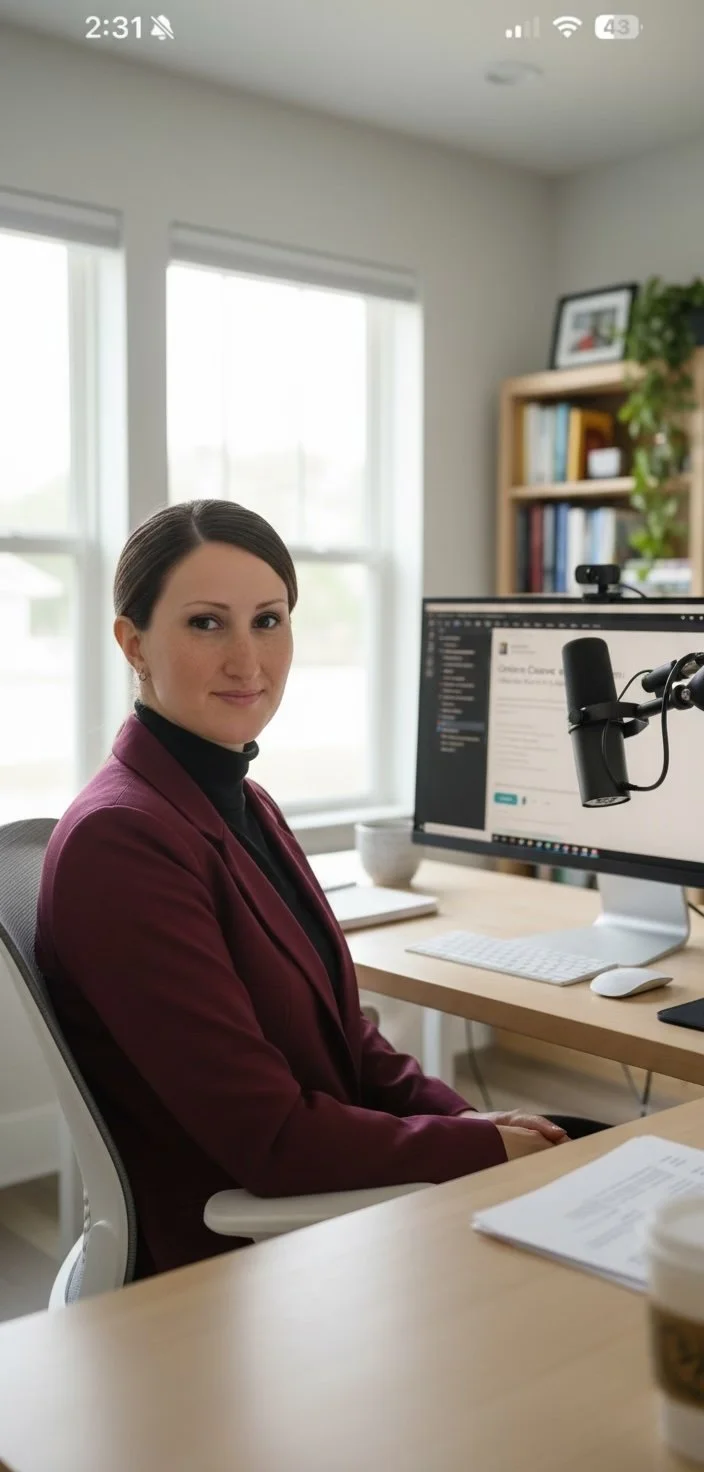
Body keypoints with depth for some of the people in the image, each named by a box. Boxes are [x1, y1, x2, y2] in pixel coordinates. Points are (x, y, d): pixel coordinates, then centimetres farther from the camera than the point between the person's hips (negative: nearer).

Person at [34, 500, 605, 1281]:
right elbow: (270, 1139, -22)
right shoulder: (120, 841, -22)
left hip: (325, 1203, 8)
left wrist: (473, 1117, -5)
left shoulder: (246, 805, 7)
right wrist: (485, 1146, -14)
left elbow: (341, 1035, 10)